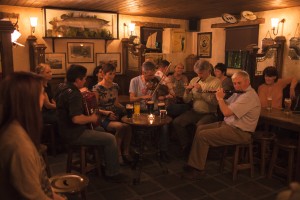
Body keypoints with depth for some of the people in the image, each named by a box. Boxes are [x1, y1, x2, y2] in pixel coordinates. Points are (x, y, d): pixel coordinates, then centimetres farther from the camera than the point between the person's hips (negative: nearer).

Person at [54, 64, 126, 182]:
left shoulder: (62, 87, 6)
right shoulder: (74, 94, -25)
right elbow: (77, 119, -34)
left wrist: (82, 98, 14)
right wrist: (92, 118, -17)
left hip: (66, 129, 11)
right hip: (74, 134, -11)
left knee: (101, 131, 27)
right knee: (110, 139, -10)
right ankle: (112, 173, 3)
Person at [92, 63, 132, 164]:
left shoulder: (115, 86, 12)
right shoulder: (97, 88, -7)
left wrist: (125, 108, 2)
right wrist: (107, 112, -22)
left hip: (115, 116, 5)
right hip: (103, 118, -5)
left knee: (128, 126, -26)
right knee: (121, 126, -32)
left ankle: (126, 153, -12)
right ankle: (118, 154, -16)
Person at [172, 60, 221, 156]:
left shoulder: (216, 82, -5)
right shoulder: (194, 80, 10)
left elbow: (215, 101, -20)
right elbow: (186, 101, 10)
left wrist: (201, 91, -23)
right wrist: (187, 91, -10)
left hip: (209, 114, -5)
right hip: (194, 112, 5)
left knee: (199, 126, -33)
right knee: (176, 122, -15)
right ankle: (187, 146, 2)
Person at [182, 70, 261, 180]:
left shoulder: (249, 96, -22)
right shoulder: (239, 93, 10)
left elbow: (226, 112, -28)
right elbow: (226, 105, 18)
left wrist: (220, 98, -12)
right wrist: (220, 98, -1)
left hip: (239, 132, -10)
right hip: (228, 124, 10)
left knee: (202, 135, -18)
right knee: (200, 128, 6)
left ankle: (197, 170, -6)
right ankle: (193, 163, 9)